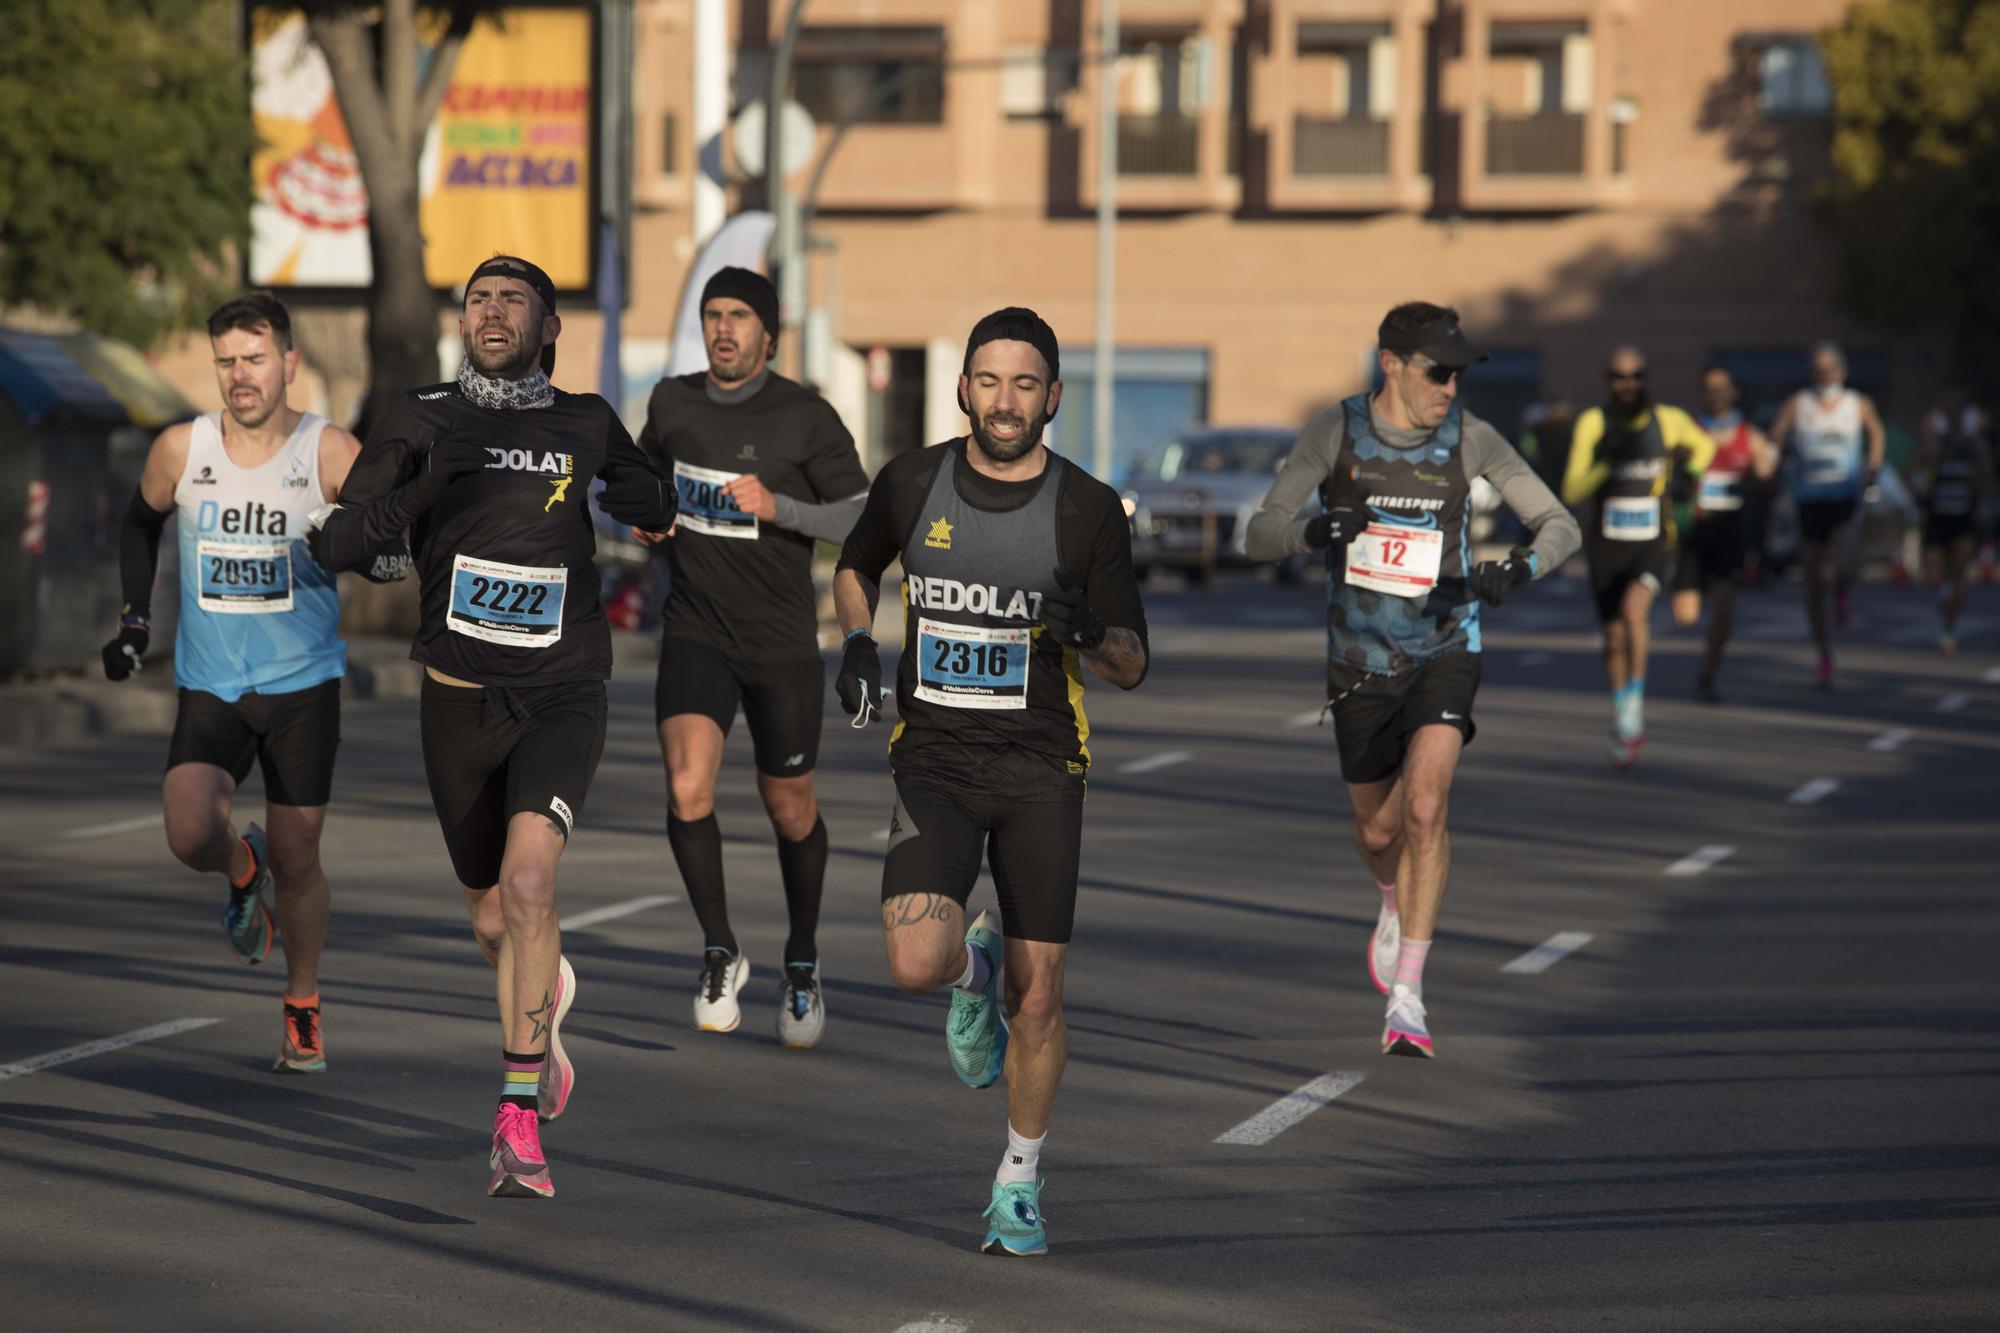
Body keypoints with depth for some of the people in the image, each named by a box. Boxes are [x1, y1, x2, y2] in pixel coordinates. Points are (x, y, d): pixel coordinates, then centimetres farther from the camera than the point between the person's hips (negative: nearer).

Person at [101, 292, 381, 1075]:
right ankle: (243, 872, 19)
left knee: (296, 857, 4)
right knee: (191, 835, -19)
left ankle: (303, 1010, 28)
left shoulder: (332, 454, -11)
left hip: (303, 686, -1)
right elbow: (142, 522, 17)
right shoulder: (181, 451, -3)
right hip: (209, 688, 1)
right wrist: (135, 614, 11)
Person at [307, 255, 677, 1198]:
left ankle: (519, 1120, -21)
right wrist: (408, 495, -21)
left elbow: (648, 499, 28)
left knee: (528, 879, -24)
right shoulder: (421, 423, 0)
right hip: (460, 699, 1)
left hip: (562, 698, -1)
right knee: (492, 920, 13)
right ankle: (548, 999, 50)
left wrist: (646, 505, 11)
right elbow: (337, 546, -8)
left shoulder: (586, 424, 6)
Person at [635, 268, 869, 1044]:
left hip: (782, 644, -1)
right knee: (688, 789, -20)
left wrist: (775, 506, -23)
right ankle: (720, 955, -4)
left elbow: (863, 521, -10)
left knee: (790, 810, 11)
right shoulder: (672, 403, 2)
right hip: (696, 636, 2)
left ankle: (801, 961, 35)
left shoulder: (807, 419, -10)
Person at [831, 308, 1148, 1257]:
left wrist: (1091, 634, -21)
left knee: (1036, 1000, -1)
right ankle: (973, 968, 17)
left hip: (1040, 770, 0)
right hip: (936, 759, 0)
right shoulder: (912, 484, 0)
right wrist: (858, 643, 2)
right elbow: (853, 567, 22)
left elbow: (1131, 668, 1)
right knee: (916, 963, -21)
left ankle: (1020, 1181, 21)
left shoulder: (1089, 511, -4)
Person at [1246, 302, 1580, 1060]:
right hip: (1360, 658, 1)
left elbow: (1560, 527, -3)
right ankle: (1396, 905, 51)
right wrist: (1315, 531, -32)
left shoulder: (1470, 439, -9)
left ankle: (1407, 997, -19)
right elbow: (1259, 537, -10)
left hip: (1444, 650, -1)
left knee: (1425, 808, -22)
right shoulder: (1335, 432, -10)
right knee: (1376, 832, 13)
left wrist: (1518, 569, -24)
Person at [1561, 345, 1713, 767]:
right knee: (1614, 641, 10)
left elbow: (1704, 444, 19)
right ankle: (1622, 722, 32)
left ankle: (1635, 699, -14)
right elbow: (1572, 491, -14)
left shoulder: (1668, 420, -5)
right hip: (1606, 546, 1)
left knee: (1634, 606, -29)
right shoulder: (1592, 423, -9)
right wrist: (1608, 466, -29)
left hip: (1653, 546, -1)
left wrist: (1688, 475, 1)